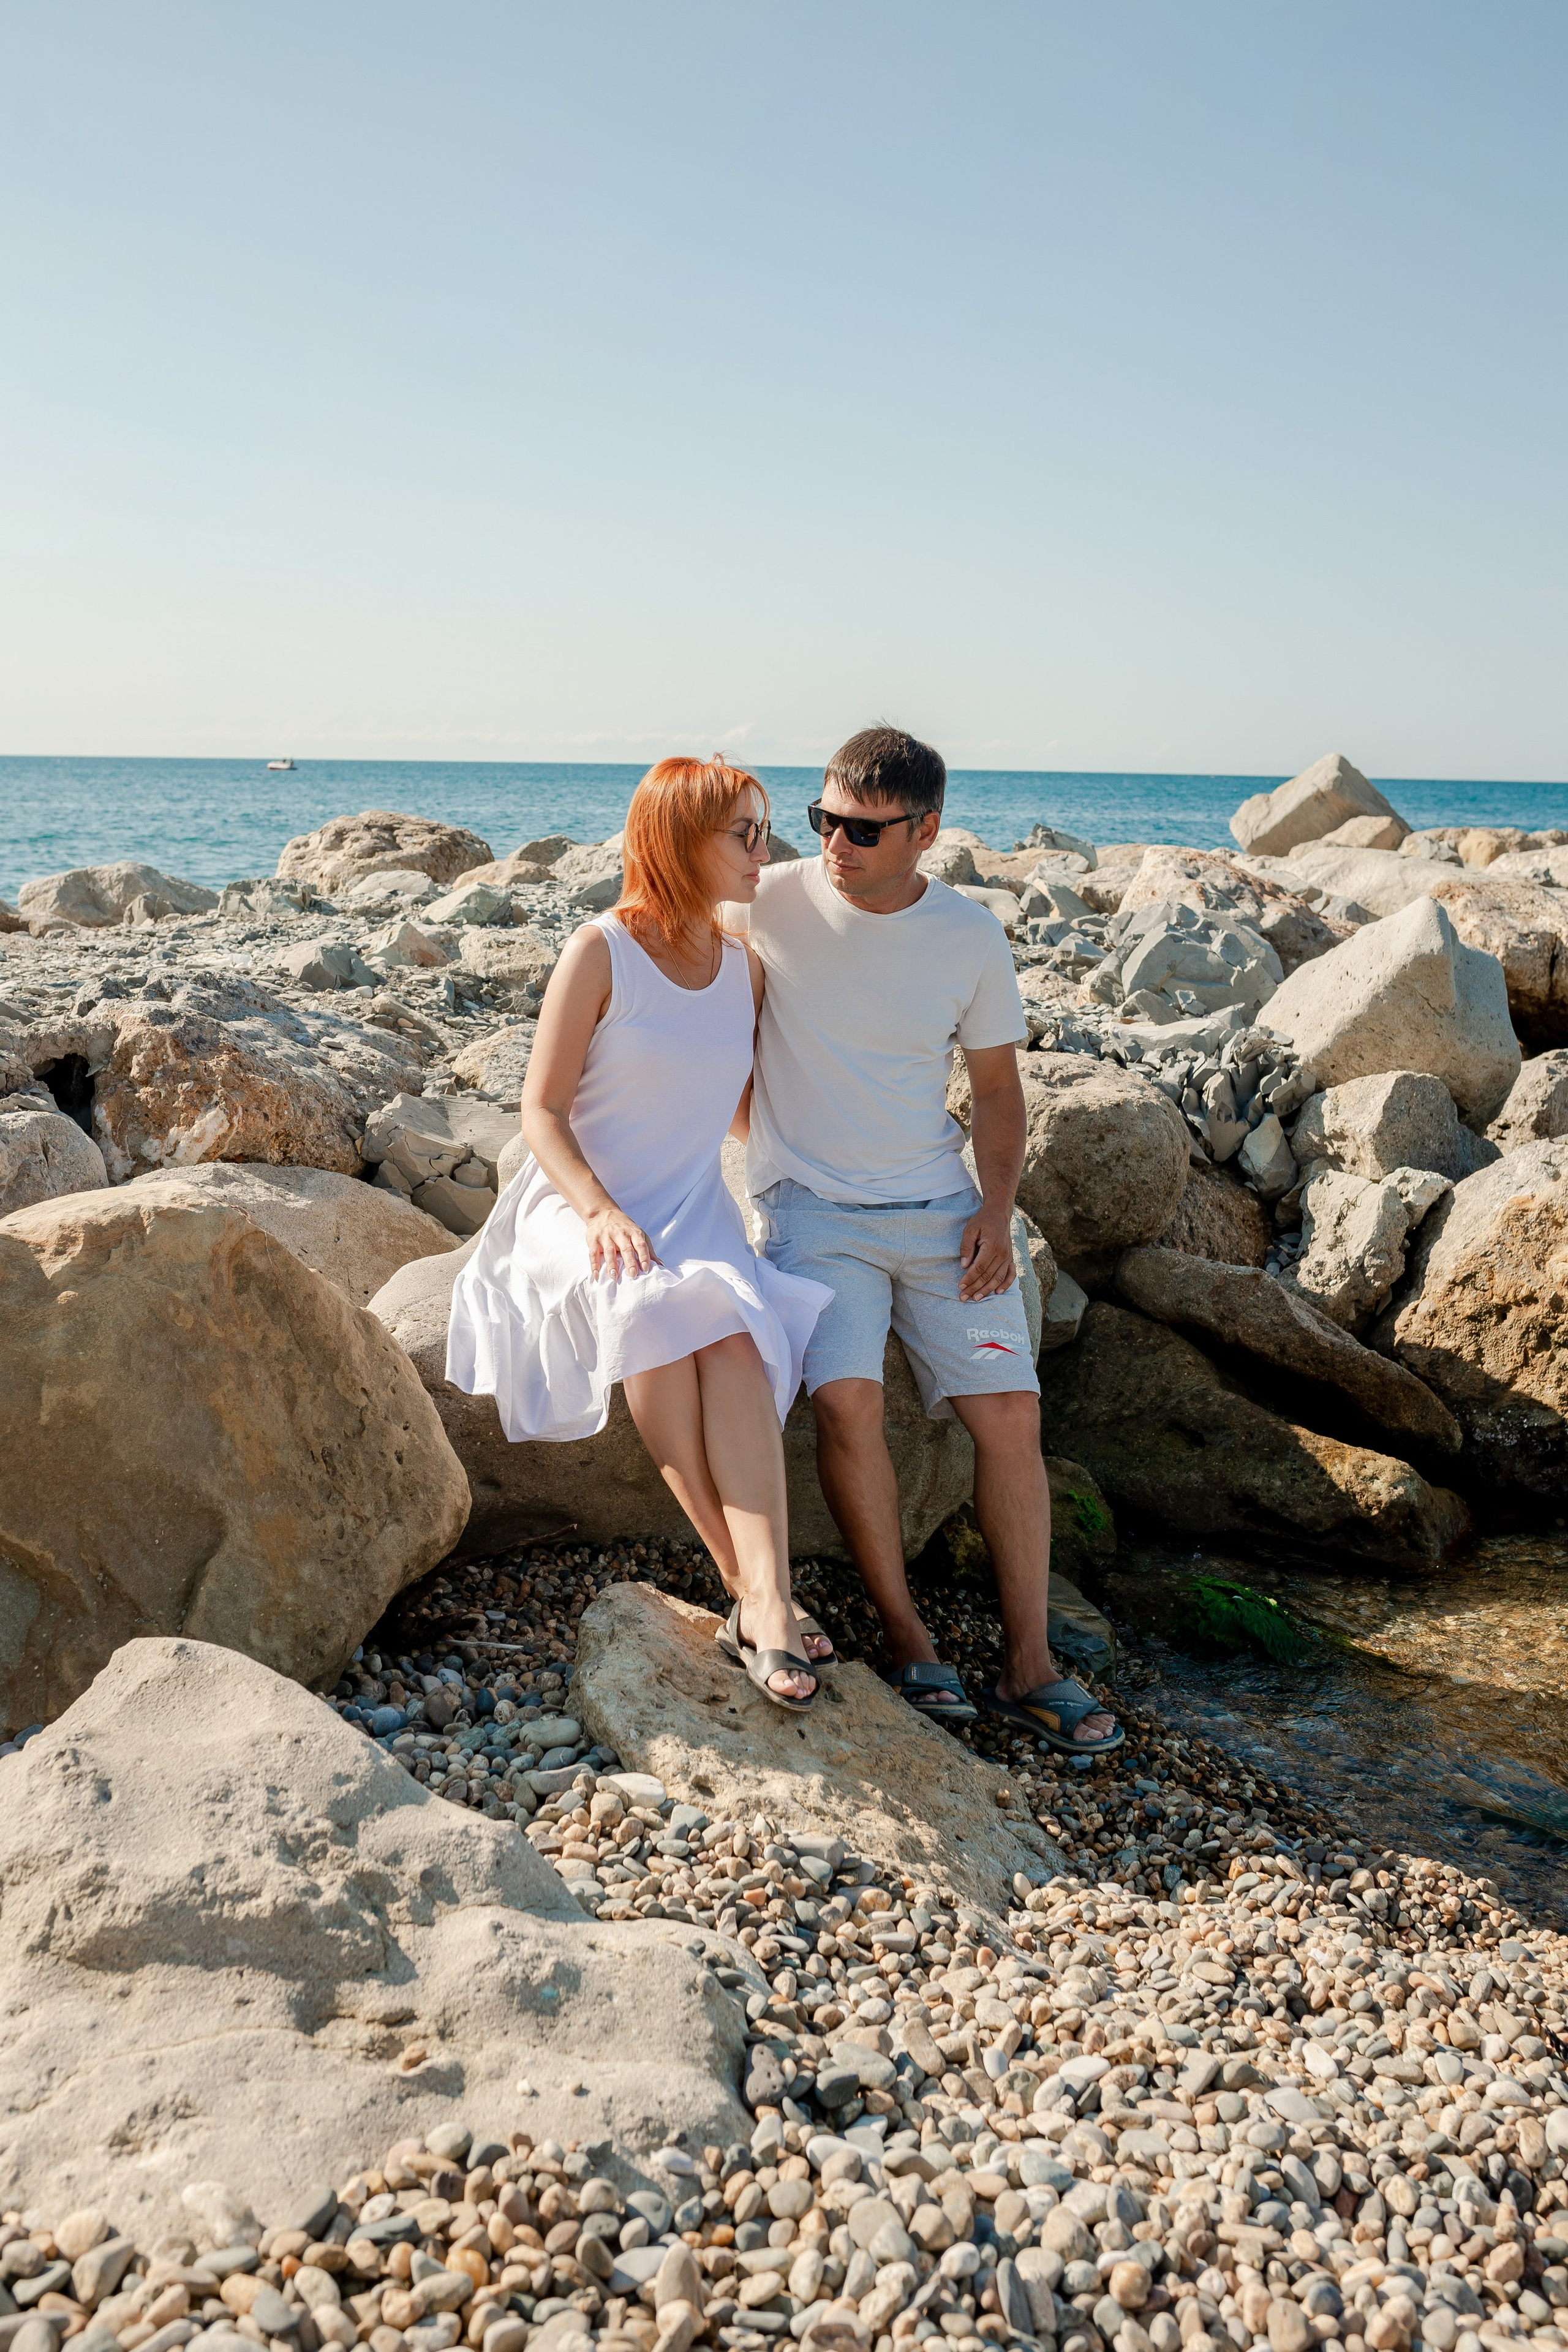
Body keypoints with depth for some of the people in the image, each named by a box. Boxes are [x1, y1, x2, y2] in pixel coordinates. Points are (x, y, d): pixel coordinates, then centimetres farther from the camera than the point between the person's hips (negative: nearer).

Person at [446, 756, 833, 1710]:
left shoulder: (746, 968, 10)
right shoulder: (602, 951, -5)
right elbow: (543, 1109, -6)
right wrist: (602, 1212, -22)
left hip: (699, 1216, 4)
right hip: (582, 1208, -3)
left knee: (732, 1341, -32)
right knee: (650, 1303, -38)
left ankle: (762, 1600, -42)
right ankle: (758, 1589, -33)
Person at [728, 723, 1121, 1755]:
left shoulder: (972, 937, 0)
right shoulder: (774, 902, -6)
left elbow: (997, 1089, 8)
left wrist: (997, 1209, -5)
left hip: (940, 1206, 3)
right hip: (814, 1205, -2)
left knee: (1010, 1410, -6)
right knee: (848, 1398, -25)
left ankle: (1031, 1663, 6)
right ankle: (905, 1633, -6)